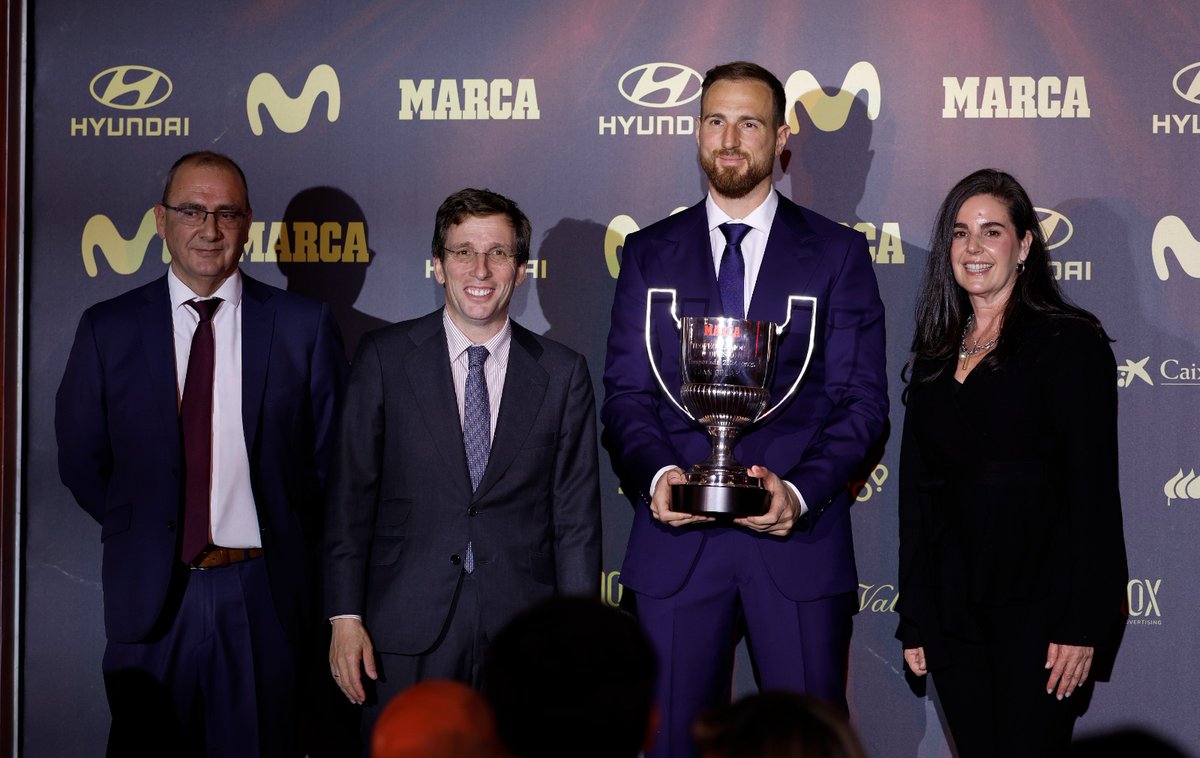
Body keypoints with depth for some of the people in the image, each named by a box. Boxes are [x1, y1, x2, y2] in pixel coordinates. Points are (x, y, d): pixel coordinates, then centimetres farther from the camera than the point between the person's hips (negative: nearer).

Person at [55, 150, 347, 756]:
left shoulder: (304, 326, 1)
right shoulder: (107, 329, 3)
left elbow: (330, 455, 4)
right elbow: (80, 458, 10)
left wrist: (285, 549, 2)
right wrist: (139, 535, 6)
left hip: (266, 595, 0)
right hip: (150, 593, 1)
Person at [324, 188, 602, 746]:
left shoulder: (562, 374, 5)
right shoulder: (384, 358, 2)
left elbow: (576, 517, 5)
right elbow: (350, 495, 1)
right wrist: (345, 617, -5)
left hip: (523, 634, 1)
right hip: (407, 633, -1)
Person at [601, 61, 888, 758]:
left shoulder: (839, 252, 6)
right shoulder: (649, 254, 11)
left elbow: (863, 399, 1)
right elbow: (626, 394, 7)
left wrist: (800, 490, -15)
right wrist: (657, 475, -14)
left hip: (798, 537, -1)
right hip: (675, 540, 1)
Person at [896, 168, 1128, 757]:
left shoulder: (1069, 342, -4)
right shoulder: (935, 355, 14)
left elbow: (1093, 488, -9)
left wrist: (1082, 623, -15)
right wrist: (912, 619, 10)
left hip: (1036, 608, -5)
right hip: (951, 611, 5)